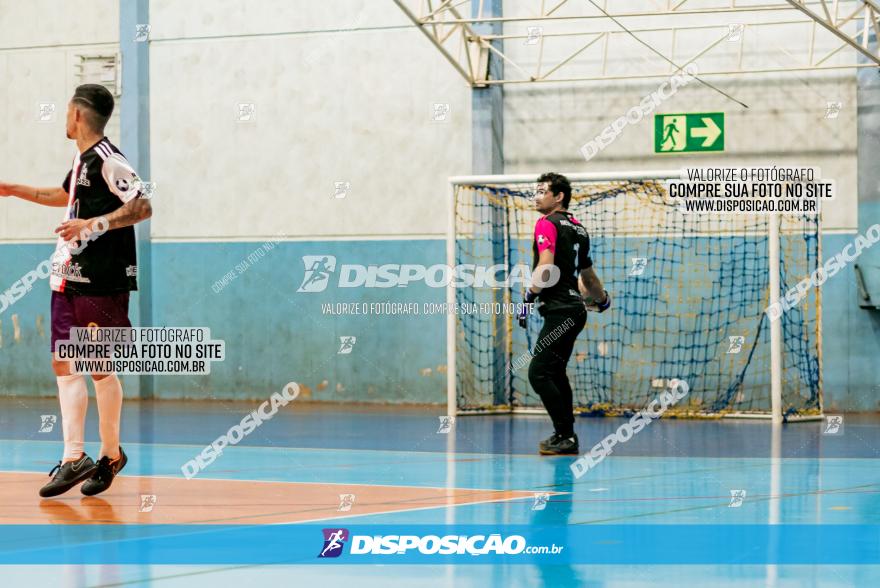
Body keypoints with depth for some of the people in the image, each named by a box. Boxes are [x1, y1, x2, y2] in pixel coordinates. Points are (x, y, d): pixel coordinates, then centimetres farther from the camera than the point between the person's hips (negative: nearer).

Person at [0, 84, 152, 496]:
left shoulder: (107, 159, -14)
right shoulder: (82, 158, 15)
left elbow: (143, 206, -22)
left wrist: (94, 224, -28)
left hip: (101, 283, -9)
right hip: (70, 277, 9)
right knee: (64, 364, 6)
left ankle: (110, 454, 5)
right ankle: (74, 457, 9)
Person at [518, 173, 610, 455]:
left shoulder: (547, 224, -7)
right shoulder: (578, 229, 17)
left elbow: (546, 267, -19)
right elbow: (587, 273, 28)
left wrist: (529, 298, -18)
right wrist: (602, 298, 44)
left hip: (560, 311, -9)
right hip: (573, 308, 9)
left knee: (539, 373, -11)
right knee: (555, 373, 16)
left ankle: (566, 437, -13)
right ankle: (565, 436, 19)